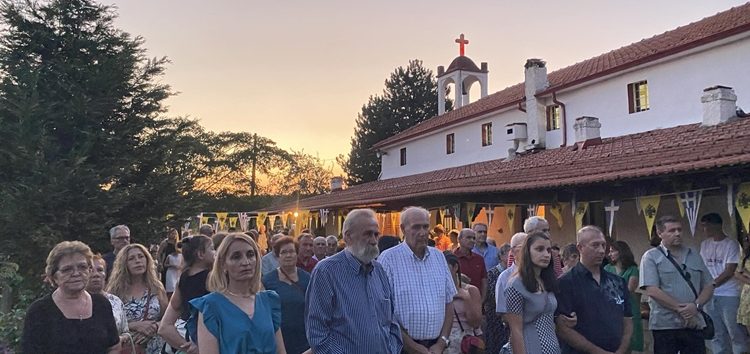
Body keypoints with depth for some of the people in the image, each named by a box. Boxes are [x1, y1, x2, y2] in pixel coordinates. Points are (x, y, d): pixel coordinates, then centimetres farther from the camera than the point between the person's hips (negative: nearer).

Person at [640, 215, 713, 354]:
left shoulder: (694, 256, 13)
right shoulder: (651, 257, -4)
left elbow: (708, 286, 11)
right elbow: (652, 291, -13)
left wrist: (696, 305, -9)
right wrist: (680, 309, -15)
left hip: (693, 325, 4)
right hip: (665, 326, -4)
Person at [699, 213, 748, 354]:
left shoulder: (731, 244, -7)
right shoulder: (705, 244, 9)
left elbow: (729, 271, -11)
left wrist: (712, 285, -12)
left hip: (728, 294, -5)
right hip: (709, 294, 5)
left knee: (734, 331, -3)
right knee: (717, 333, 11)